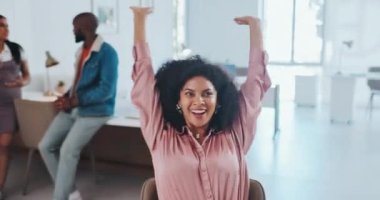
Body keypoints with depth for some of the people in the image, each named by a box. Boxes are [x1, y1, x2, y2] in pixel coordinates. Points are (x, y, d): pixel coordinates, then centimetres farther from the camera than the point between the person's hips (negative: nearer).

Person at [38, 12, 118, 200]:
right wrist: (66, 96, 1)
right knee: (45, 146, 0)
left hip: (94, 111, -8)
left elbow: (106, 89, -21)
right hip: (73, 108, 9)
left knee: (68, 151, -22)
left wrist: (74, 102, -22)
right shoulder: (81, 51, 12)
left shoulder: (107, 52, -14)